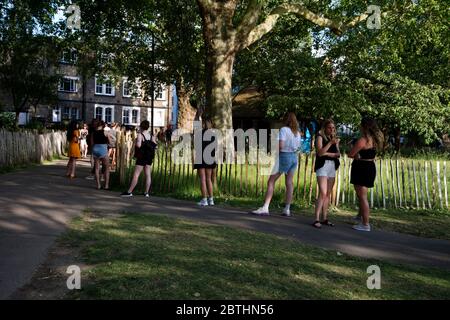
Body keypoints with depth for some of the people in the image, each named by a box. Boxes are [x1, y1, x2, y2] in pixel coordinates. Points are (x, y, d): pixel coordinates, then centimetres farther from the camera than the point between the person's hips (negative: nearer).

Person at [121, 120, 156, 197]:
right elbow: (155, 145, 2)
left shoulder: (140, 135, -10)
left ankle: (129, 192, 0)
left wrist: (136, 142, -2)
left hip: (141, 157, -6)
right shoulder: (152, 136, 5)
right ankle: (146, 192, 10)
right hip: (149, 157, 6)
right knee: (148, 175, 6)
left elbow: (138, 145, -22)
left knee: (136, 175, -4)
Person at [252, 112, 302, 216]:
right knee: (289, 183, 10)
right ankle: (287, 209, 13)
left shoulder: (284, 130, -10)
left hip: (284, 156, -7)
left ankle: (265, 208, -9)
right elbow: (299, 147, 14)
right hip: (294, 157, 7)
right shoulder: (298, 132, 10)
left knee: (271, 181, -4)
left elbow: (281, 145, -20)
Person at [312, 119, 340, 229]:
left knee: (328, 194, 5)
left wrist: (327, 154, -9)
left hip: (332, 167, 6)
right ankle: (317, 219, -15)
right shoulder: (320, 137, 1)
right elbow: (320, 152, -12)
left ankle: (325, 218, 8)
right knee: (323, 193, -15)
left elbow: (338, 154, 8)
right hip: (323, 166, -6)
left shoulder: (334, 138, 17)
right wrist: (330, 143, -20)